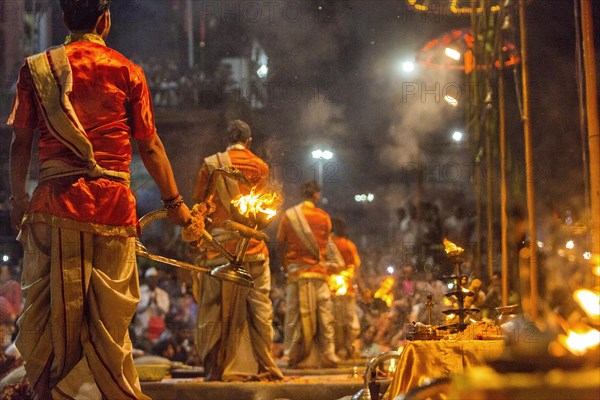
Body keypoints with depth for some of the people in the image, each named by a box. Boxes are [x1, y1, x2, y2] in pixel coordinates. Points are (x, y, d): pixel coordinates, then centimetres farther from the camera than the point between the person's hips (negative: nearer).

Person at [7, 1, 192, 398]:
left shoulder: (36, 68, 7)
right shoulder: (127, 71, 3)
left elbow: (21, 142, 7)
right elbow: (150, 146, 4)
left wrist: (18, 197, 19)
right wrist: (174, 202, 12)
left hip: (54, 202, 1)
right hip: (112, 205, -1)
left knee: (48, 309, 8)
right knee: (109, 317, 6)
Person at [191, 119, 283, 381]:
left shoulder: (210, 165, 3)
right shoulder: (260, 167, 8)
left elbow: (200, 205, 5)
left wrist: (200, 236, 17)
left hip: (219, 248, 0)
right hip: (252, 248, 1)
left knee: (215, 309, 3)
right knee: (259, 306, 3)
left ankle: (216, 368, 2)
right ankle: (264, 366, 1)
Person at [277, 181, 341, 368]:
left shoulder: (288, 216, 2)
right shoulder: (324, 217, 0)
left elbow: (281, 245, 4)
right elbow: (324, 244, 5)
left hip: (295, 272, 1)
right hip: (318, 271, -1)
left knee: (296, 315, 3)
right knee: (323, 313, 5)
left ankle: (297, 356, 2)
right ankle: (327, 354, 4)